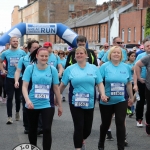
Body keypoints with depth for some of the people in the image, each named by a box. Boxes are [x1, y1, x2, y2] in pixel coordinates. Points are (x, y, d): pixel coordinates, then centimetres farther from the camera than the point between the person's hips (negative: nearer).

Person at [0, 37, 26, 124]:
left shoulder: (22, 52, -2)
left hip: (19, 78, 0)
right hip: (9, 78, 0)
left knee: (18, 97, 12)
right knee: (10, 97, -4)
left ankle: (17, 112, 32)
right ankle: (10, 117, -4)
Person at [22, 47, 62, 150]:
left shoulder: (52, 69, -1)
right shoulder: (30, 68, -5)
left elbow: (56, 88, 5)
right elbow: (25, 86, -9)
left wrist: (60, 105, 9)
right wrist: (27, 100, -26)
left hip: (47, 105, 0)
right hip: (32, 105, 1)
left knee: (47, 129, -9)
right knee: (33, 129, 16)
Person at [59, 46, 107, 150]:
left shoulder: (94, 68, 3)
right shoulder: (70, 69, 0)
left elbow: (100, 83, 2)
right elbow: (63, 85, 5)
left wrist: (103, 94, -13)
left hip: (89, 103, 2)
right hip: (75, 103, -2)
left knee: (88, 128, 13)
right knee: (79, 127, -5)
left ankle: (82, 140, 45)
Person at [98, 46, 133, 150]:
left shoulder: (126, 67, 3)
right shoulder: (105, 66, -6)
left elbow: (129, 83, 12)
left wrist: (131, 97, 16)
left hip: (121, 101, 1)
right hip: (106, 101, -1)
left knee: (120, 123, -8)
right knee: (106, 123, 14)